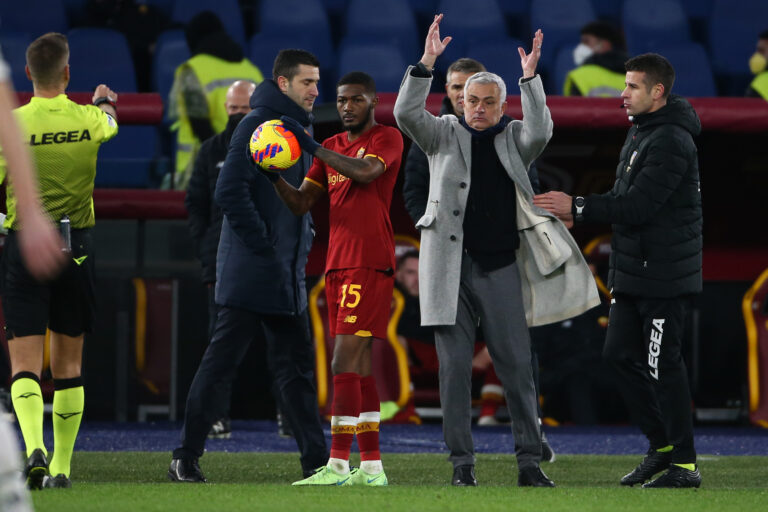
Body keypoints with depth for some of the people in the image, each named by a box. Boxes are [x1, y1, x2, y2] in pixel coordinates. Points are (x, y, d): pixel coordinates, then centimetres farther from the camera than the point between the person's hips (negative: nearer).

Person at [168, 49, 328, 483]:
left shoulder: (299, 131, 16)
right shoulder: (258, 126, -12)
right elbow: (230, 193, -20)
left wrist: (303, 243, 14)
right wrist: (264, 248, -19)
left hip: (289, 277, 9)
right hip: (250, 272, -9)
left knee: (297, 366, 8)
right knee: (222, 362, -4)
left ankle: (317, 462, 9)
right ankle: (186, 458, 2)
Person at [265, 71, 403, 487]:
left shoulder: (387, 138, -2)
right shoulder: (332, 147, 19)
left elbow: (365, 171, -23)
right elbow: (301, 204, 14)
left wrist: (311, 146, -22)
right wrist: (274, 176, -5)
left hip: (369, 265, -8)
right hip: (337, 265, 8)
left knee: (344, 363, -13)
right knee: (360, 366, 7)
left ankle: (338, 464, -15)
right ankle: (371, 466, 9)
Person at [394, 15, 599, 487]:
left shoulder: (514, 140, 8)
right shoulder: (445, 135, 8)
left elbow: (540, 131, -13)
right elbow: (406, 114, -8)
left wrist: (531, 78, -22)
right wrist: (427, 64, -18)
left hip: (501, 268, 0)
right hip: (451, 266, 0)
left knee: (517, 365, -1)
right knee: (455, 367, 0)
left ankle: (530, 462, 3)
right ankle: (462, 463, 4)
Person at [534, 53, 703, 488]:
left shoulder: (670, 142, -18)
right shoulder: (642, 133, 15)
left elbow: (637, 206, -24)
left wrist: (577, 206, -19)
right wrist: (577, 212, 6)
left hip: (665, 278, -10)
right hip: (633, 273, 10)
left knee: (663, 364, -6)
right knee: (621, 353, 11)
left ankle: (685, 464, 1)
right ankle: (662, 444, 22)